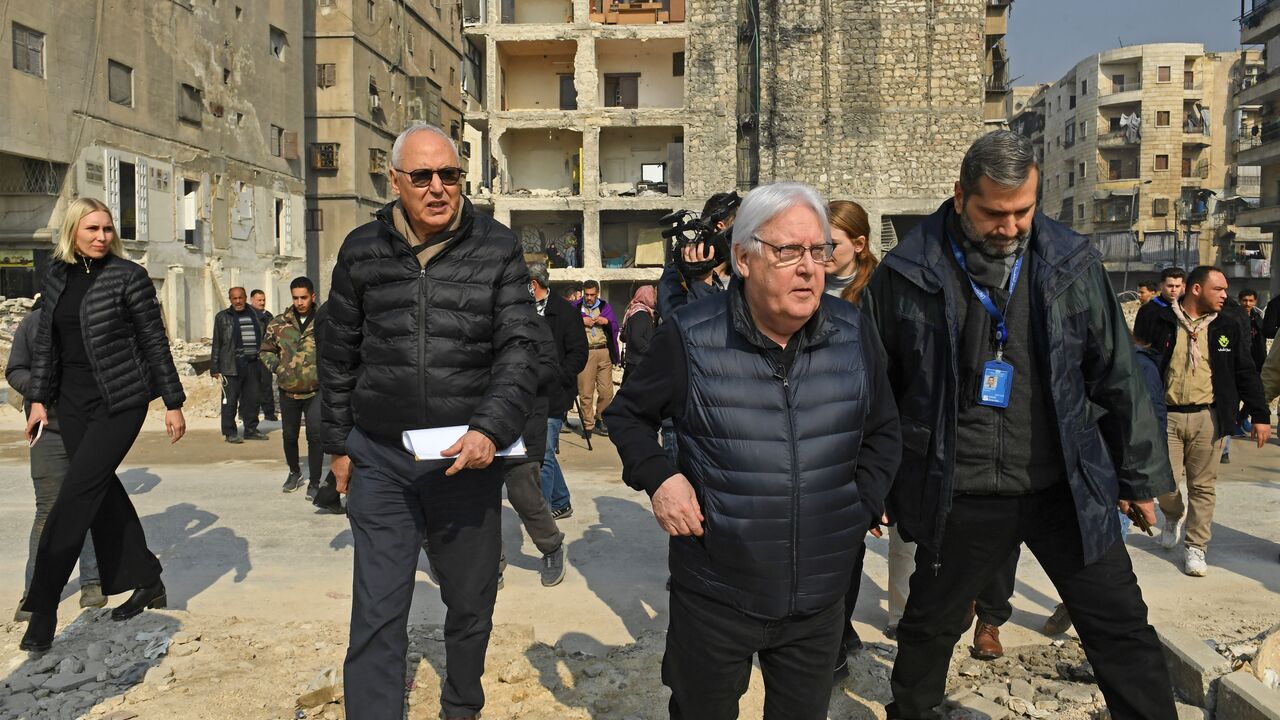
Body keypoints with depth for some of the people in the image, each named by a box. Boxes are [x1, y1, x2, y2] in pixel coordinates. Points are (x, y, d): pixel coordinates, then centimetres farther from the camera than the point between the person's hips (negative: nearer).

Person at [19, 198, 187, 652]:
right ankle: (146, 583, 24)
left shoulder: (128, 276, -8)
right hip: (73, 402, 6)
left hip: (120, 402, -6)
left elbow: (155, 343, -6)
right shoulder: (56, 276, 8)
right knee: (101, 490, 10)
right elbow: (46, 341, 14)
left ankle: (42, 607, -1)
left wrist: (173, 403, -6)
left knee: (76, 495, -9)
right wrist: (38, 398, 8)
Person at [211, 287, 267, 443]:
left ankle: (251, 429, 18)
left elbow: (263, 340, 18)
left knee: (252, 399, 8)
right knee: (230, 400, -2)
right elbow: (216, 344, 3)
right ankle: (229, 432, 5)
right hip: (232, 365, -3)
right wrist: (214, 368, -3)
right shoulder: (222, 317, 4)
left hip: (253, 364, 4)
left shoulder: (255, 315, 13)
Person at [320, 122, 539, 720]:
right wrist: (338, 444, 11)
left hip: (468, 458, 0)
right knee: (377, 617, 2)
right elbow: (338, 354, 10)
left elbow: (519, 349, -8)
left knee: (471, 604, 16)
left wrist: (492, 430, -22)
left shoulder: (497, 249, -3)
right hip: (380, 458, 1)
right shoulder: (362, 250, 2)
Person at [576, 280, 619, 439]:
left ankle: (600, 418, 22)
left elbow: (615, 327, 15)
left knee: (607, 392, 0)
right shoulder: (576, 307, 9)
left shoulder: (605, 306, 15)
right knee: (585, 393, -2)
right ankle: (588, 425, 8)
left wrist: (606, 321, -4)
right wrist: (581, 321, -10)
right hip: (584, 353, -2)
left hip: (604, 352, 2)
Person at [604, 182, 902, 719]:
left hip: (820, 597, 3)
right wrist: (657, 477, -12)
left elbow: (882, 433, 11)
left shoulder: (854, 335, -4)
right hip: (714, 596, -2)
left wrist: (861, 509, -1)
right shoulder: (690, 337, -13)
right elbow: (629, 414, 3)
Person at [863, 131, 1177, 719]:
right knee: (929, 630, 16)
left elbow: (1116, 375, 6)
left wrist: (1139, 474, 9)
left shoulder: (1071, 263, -1)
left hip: (1067, 489, 2)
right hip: (959, 498, -1)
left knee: (1124, 632, 9)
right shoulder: (906, 275, -8)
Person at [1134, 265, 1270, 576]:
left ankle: (1195, 547, 17)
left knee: (1203, 486, 5)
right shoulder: (1160, 323, -2)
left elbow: (1246, 373, 9)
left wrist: (1260, 415, 6)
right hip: (1166, 415, -2)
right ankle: (1173, 515, 34)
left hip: (1208, 417, 2)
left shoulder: (1228, 327, 6)